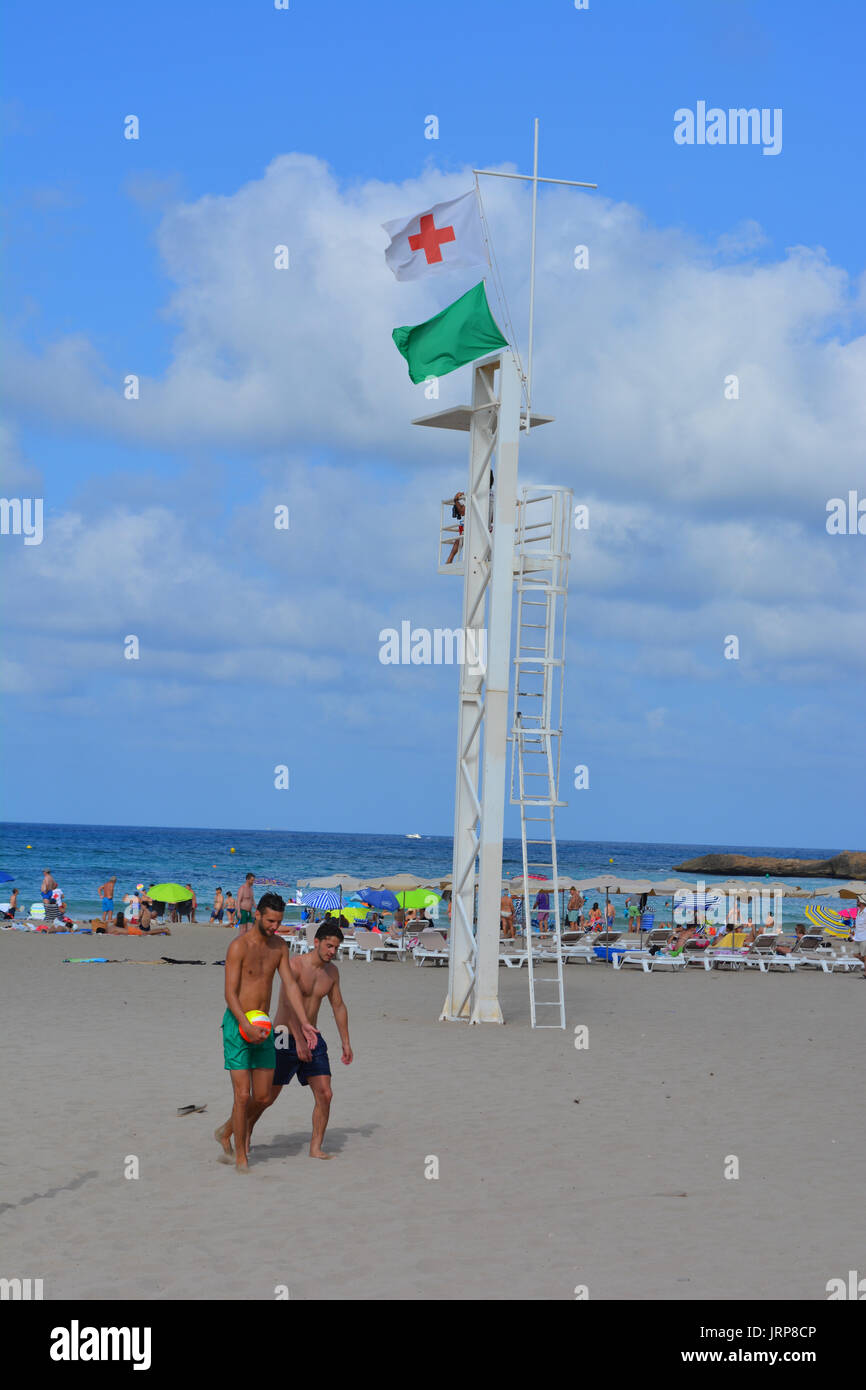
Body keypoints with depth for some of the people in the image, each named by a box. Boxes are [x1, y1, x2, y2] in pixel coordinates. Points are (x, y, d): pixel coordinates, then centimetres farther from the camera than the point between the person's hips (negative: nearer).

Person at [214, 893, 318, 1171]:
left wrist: (304, 1023, -4)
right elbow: (230, 993, -16)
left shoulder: (279, 946, 8)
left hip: (263, 1027, 6)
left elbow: (290, 985, 7)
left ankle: (226, 1132, 30)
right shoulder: (239, 946, -13)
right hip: (237, 1024, -6)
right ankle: (240, 1156, 4)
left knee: (263, 1097, 7)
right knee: (243, 1095, -8)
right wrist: (247, 1026, -28)